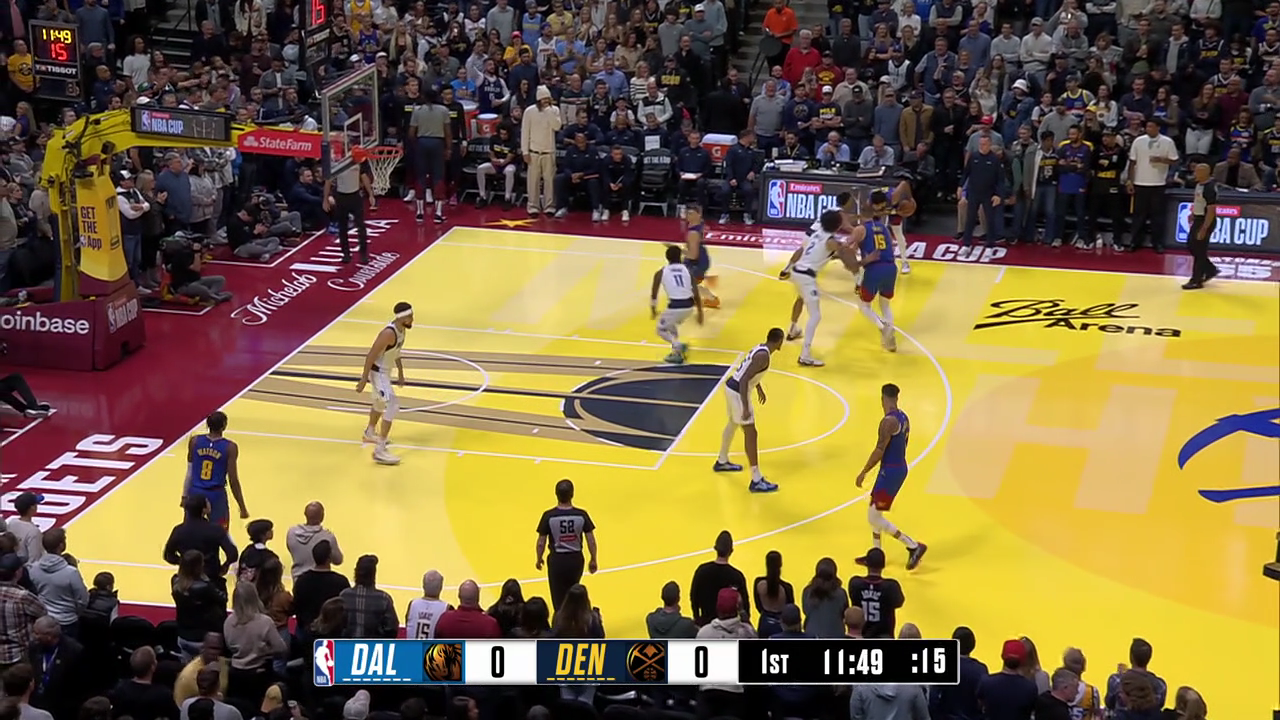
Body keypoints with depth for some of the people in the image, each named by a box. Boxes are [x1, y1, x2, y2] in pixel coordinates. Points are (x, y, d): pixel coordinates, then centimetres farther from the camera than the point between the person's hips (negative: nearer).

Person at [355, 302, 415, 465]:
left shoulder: (401, 329, -1)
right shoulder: (389, 333, -30)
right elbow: (370, 356, -28)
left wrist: (400, 373, 22)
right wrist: (363, 380, -26)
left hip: (385, 371, 10)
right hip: (378, 372, -10)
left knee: (380, 403, 30)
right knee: (392, 406, -17)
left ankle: (370, 433, 57)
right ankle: (380, 451, -18)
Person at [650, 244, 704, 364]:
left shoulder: (661, 273, 3)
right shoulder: (687, 270, 10)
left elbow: (654, 294, 4)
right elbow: (696, 294, 7)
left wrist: (653, 309, 21)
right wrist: (700, 312, 15)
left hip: (675, 306, -4)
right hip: (689, 306, 4)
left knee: (661, 330, 19)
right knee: (671, 323, 33)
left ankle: (679, 345, -7)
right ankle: (677, 352, 29)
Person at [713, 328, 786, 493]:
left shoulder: (760, 348, 7)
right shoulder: (763, 356, -22)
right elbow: (744, 381, -28)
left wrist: (759, 389, 40)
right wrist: (746, 408, -29)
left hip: (731, 386, 10)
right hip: (737, 391, -10)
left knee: (733, 423, 30)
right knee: (750, 433, -5)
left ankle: (722, 462, 50)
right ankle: (756, 481, -3)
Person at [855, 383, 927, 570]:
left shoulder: (888, 421, -21)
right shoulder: (903, 418, 8)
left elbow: (879, 451, -22)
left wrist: (863, 472, -14)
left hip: (890, 471, -10)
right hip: (900, 468, 10)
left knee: (874, 517, -4)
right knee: (874, 511, 20)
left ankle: (914, 547, -4)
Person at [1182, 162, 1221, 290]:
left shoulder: (1210, 188, -25)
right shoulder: (1200, 183, 3)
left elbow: (1211, 210, -25)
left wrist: (1204, 229, -25)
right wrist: (1193, 214, 21)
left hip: (1206, 221, -10)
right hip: (1198, 218, 10)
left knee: (1199, 250, -1)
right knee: (1191, 246, 17)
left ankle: (1196, 281, 9)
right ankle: (1210, 269, 31)